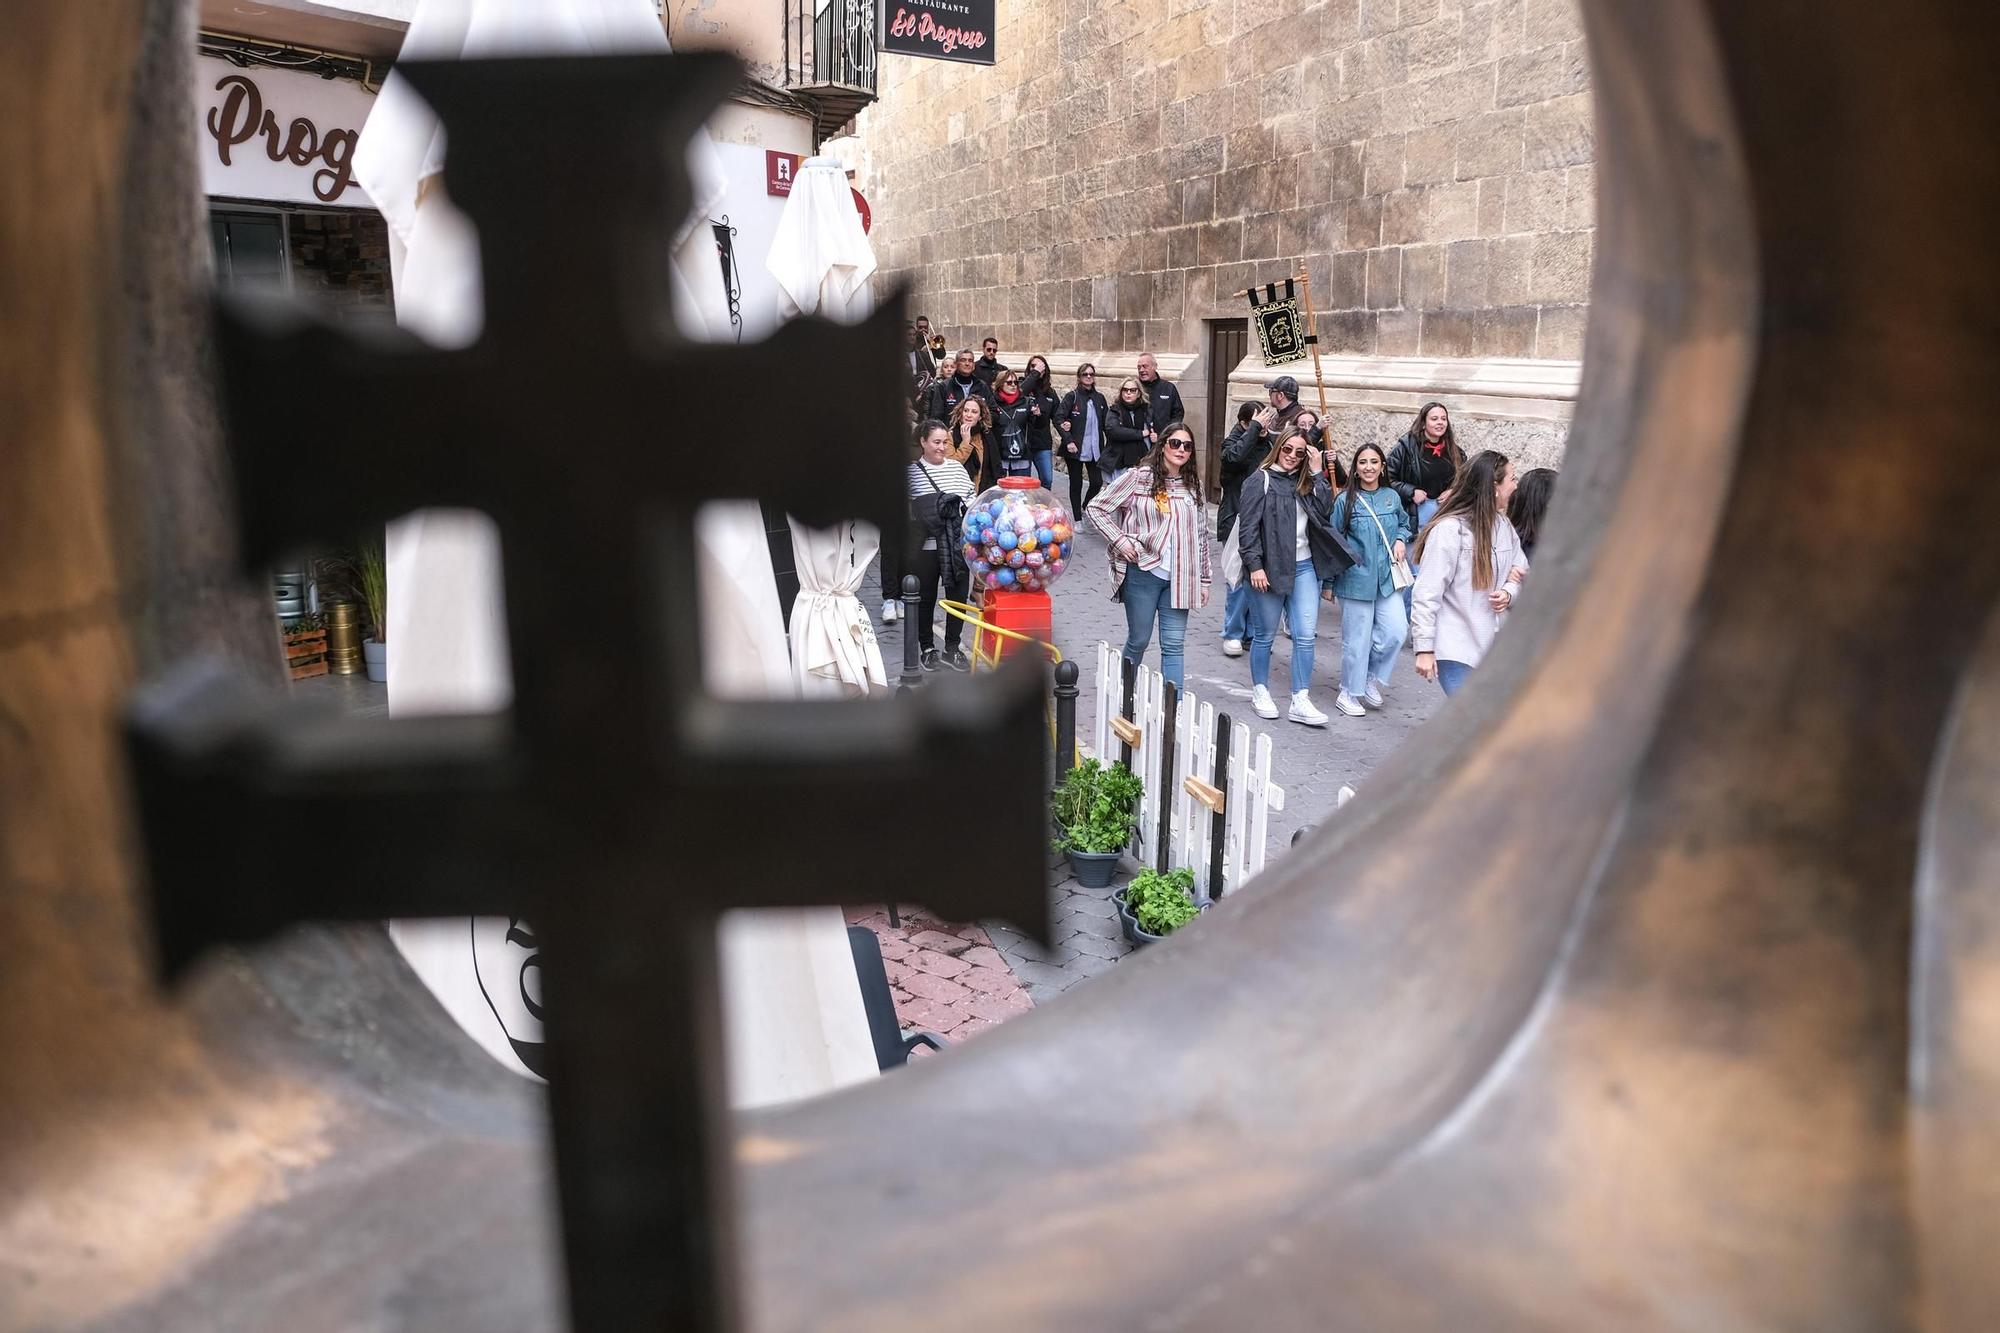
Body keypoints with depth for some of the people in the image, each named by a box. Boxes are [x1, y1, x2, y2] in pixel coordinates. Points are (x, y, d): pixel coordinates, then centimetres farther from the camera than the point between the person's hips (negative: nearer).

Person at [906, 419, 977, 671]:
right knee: (925, 599, 9)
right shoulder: (912, 471, -4)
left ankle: (952, 648, 22)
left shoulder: (957, 468, 7)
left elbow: (970, 502, 12)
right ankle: (927, 648, 24)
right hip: (925, 546, -3)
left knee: (958, 596, 8)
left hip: (957, 545, 3)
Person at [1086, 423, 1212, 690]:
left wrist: (1204, 579, 12)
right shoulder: (1139, 477, -4)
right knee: (1138, 640, 8)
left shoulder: (1194, 486, 9)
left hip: (1180, 578, 3)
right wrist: (1120, 540, -11)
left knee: (1174, 645, 2)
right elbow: (1096, 508, -3)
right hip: (1143, 571, -3)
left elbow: (1202, 535, 13)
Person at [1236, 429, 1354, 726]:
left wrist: (1317, 473, -4)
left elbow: (1325, 511, -3)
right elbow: (1248, 526, -9)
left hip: (1304, 567, 5)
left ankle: (1300, 701, 2)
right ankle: (1260, 692, 24)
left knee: (1306, 635, -1)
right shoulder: (1260, 480, -4)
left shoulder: (1306, 483, 12)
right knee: (1265, 635, 7)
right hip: (1269, 569, -4)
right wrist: (1254, 565, -16)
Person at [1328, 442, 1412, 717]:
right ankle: (1348, 693, 18)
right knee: (1356, 638, 1)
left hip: (1387, 579, 4)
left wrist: (1401, 540, 2)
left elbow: (1404, 524, 25)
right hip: (1356, 579, -4)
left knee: (1395, 630, -5)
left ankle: (1371, 679, 19)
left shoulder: (1392, 497, 6)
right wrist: (1328, 582, 0)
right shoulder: (1345, 500, -5)